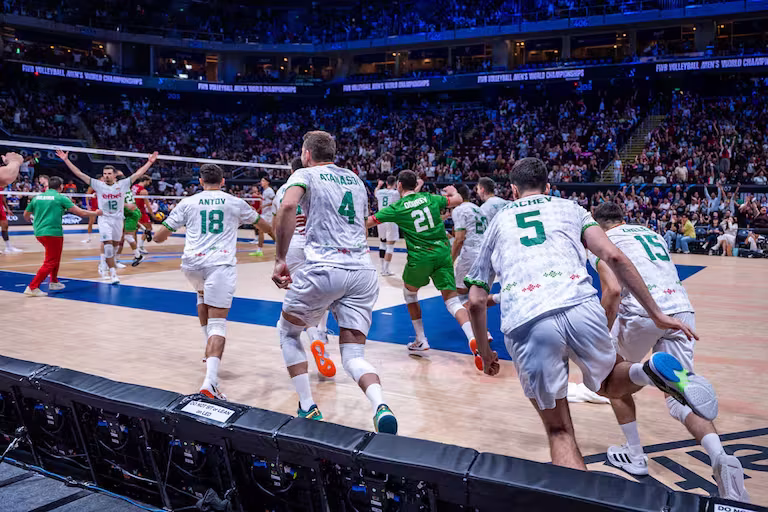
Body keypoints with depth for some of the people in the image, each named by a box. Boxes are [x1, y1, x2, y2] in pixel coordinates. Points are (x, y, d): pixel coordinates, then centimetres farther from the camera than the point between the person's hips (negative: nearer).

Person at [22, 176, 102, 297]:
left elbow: (26, 215, 20)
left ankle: (54, 282, 33)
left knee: (55, 257, 26)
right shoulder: (61, 198, -5)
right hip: (53, 233, -7)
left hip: (39, 232, 7)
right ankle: (32, 287, -10)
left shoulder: (37, 197, 11)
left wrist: (32, 221, 43)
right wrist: (95, 213, 9)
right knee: (50, 262, -3)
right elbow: (80, 212, -6)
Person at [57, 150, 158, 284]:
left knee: (115, 245, 15)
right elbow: (80, 174, -4)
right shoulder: (99, 185, -2)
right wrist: (66, 160, -8)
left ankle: (106, 262, 41)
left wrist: (150, 162, -2)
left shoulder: (122, 184, 1)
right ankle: (113, 273, -13)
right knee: (108, 245, -14)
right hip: (104, 219, -2)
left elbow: (138, 173, 1)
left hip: (118, 219, 3)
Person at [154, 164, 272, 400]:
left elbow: (160, 236, 14)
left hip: (192, 264, 3)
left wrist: (158, 236, 39)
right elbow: (260, 222, 33)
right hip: (220, 264, -2)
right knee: (218, 323, -8)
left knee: (203, 294, 36)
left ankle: (209, 348, 36)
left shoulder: (188, 202, 14)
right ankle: (210, 382, -26)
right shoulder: (235, 203, 15)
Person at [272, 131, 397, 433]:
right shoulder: (356, 180, 25)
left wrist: (280, 260, -11)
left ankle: (308, 411, 16)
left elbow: (287, 207, -14)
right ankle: (381, 408, -22)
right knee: (353, 356, 7)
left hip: (324, 268, -4)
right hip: (364, 270, 5)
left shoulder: (305, 175, 7)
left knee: (287, 332, 21)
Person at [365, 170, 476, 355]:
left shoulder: (396, 208, -1)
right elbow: (458, 200, 17)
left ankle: (421, 341, 25)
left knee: (409, 293, 24)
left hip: (420, 257, -3)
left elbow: (368, 223, 7)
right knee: (452, 299, 3)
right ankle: (473, 338, -17)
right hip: (443, 252, 3)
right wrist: (453, 191, 40)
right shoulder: (429, 198, 7)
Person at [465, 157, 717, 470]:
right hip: (581, 307, 1)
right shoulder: (569, 208, 27)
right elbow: (613, 257, 10)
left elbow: (476, 301, 26)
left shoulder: (498, 222, 28)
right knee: (608, 385, 30)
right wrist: (656, 314, 14)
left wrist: (485, 354, 38)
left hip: (526, 323, -1)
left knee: (559, 432, 13)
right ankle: (653, 369, -1)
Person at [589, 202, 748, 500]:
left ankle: (634, 456, 26)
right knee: (679, 397, 12)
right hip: (682, 310, 5)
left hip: (642, 312, -5)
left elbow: (613, 290, -9)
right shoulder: (652, 233, 29)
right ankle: (721, 459, -14)